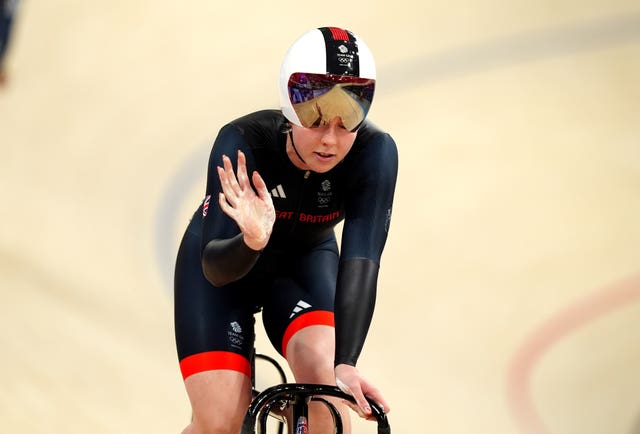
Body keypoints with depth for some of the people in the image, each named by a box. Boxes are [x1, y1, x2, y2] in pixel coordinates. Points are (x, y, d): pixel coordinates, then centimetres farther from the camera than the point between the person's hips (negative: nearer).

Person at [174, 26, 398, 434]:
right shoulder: (242, 143, -34)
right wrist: (251, 240, -60)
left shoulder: (375, 152, -31)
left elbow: (360, 260, -37)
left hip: (304, 259, 2)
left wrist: (345, 364, -48)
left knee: (324, 375, -28)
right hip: (225, 261, -1)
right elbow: (214, 267, -38)